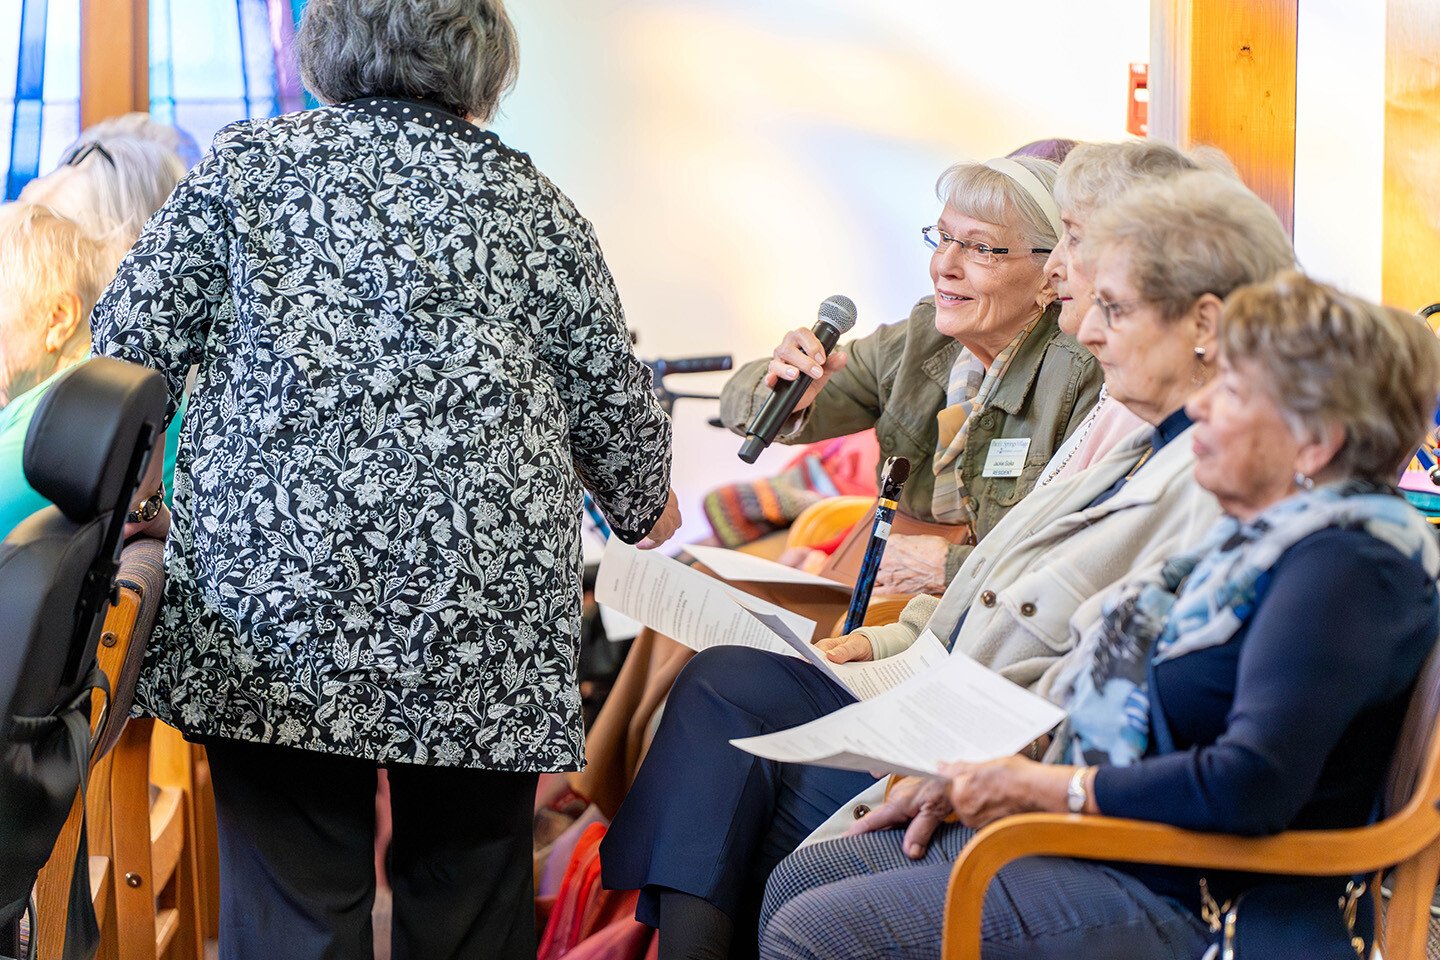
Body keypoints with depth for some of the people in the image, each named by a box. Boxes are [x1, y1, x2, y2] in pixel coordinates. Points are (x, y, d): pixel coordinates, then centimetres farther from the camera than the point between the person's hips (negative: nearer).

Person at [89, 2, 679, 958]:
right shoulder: (531, 202, 9)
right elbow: (612, 399, 12)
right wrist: (646, 505, 33)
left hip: (271, 601, 0)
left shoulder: (247, 164, 8)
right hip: (483, 626, 1)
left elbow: (131, 341, 4)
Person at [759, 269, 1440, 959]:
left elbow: (1253, 786, -31)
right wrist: (981, 776, 6)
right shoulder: (1263, 534, 11)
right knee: (799, 881, 10)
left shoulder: (1342, 565, -21)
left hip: (1178, 903, -10)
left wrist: (1046, 787, -20)